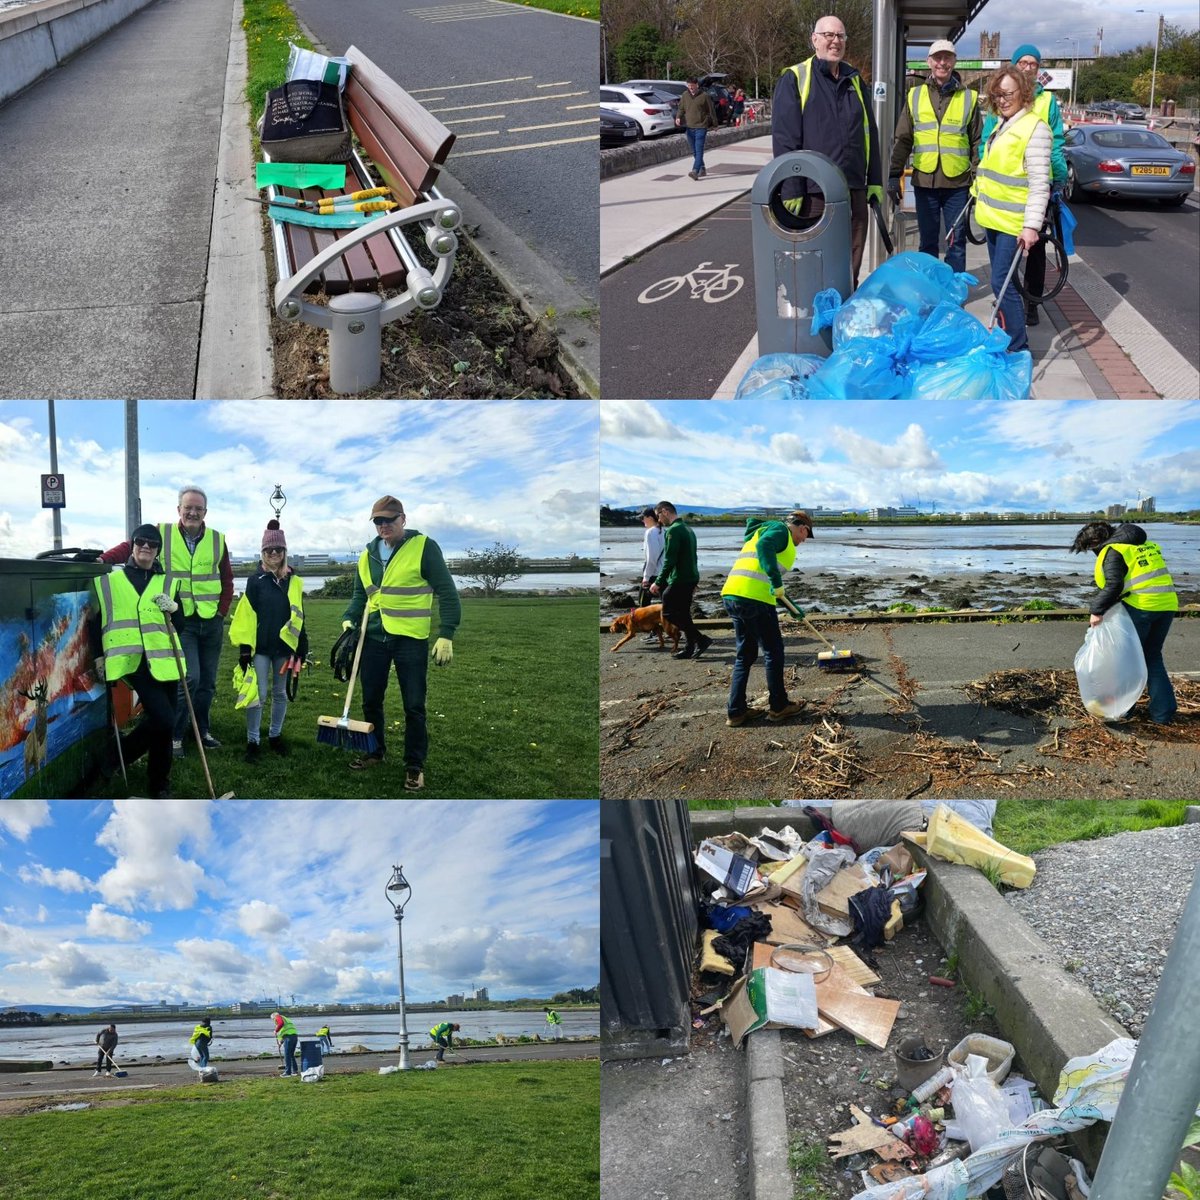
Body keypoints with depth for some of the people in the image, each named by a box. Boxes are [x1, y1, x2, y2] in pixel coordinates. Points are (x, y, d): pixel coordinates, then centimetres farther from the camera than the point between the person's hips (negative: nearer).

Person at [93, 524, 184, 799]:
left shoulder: (168, 582, 13)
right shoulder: (109, 582, 9)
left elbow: (180, 625, 11)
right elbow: (98, 621, 13)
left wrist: (173, 609, -8)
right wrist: (99, 655, 7)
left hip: (163, 661, 3)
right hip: (133, 662, -3)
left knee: (162, 723, 4)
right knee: (163, 720, -18)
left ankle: (159, 785, 20)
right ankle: (122, 751, 8)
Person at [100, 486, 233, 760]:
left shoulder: (217, 540, 4)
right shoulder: (162, 533, -4)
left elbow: (227, 581, 11)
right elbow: (131, 546, -15)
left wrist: (221, 612, 3)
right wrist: (102, 560, -30)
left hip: (211, 623, 4)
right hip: (180, 621, -4)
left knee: (208, 680, 12)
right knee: (189, 678, -13)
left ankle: (202, 729, 28)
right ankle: (175, 736, 1)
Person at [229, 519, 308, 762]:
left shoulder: (294, 582, 6)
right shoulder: (256, 580, -3)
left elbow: (299, 617, 11)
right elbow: (246, 615, -5)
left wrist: (302, 646, 8)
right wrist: (244, 646, -10)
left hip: (284, 646, 3)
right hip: (260, 647, -3)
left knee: (280, 693, 12)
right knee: (258, 694, -4)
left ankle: (275, 735, 26)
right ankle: (252, 741, 3)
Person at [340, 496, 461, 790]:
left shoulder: (424, 547, -9)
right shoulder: (368, 555, 9)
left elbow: (446, 592, -9)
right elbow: (360, 595, 20)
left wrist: (446, 635, -15)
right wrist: (349, 620, 0)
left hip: (411, 640, -5)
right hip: (374, 638, 5)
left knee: (413, 706, 0)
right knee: (371, 700, 13)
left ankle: (414, 765, 12)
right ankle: (374, 752, 32)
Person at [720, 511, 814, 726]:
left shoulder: (764, 530, 30)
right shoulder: (780, 529, 2)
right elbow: (764, 546, -22)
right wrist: (776, 582, -24)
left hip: (732, 595, 9)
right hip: (754, 598, -9)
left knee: (745, 654, 16)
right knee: (773, 651, 5)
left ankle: (736, 711, 14)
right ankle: (779, 706, 14)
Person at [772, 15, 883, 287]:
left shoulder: (854, 80, 15)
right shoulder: (795, 79, -3)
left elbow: (869, 134, 18)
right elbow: (784, 140, -10)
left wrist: (875, 180, 11)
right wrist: (791, 189, -16)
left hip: (854, 189, 5)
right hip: (813, 191, -5)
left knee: (850, 266, 10)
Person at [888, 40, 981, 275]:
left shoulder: (968, 98, 5)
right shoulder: (915, 96, 8)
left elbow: (977, 142, 7)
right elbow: (903, 140, 9)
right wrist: (894, 175, 1)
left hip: (957, 182, -1)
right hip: (924, 181, 1)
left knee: (957, 242, 3)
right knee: (928, 241, 9)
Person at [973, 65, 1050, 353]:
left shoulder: (1034, 128, -14)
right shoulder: (1000, 125, 12)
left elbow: (1039, 183, -19)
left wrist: (1031, 225, -26)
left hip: (1013, 221, -9)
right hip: (993, 217, 9)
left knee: (1001, 282, -12)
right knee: (1001, 280, 14)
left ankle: (1019, 349, -6)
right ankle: (1006, 337, 25)